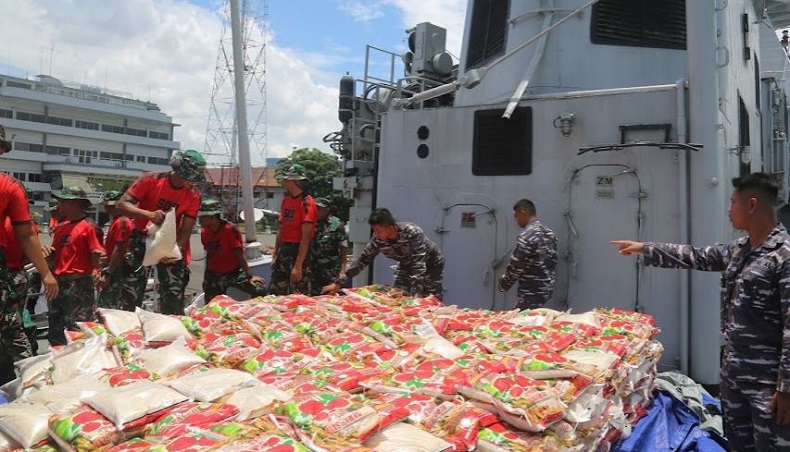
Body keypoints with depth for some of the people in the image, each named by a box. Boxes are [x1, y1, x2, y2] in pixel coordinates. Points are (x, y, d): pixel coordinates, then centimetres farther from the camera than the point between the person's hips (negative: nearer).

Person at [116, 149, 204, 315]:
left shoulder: (194, 196, -11)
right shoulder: (150, 180, -16)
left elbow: (186, 229, -13)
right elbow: (121, 205, -20)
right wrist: (149, 214, -37)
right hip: (142, 239, -1)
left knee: (174, 295, -2)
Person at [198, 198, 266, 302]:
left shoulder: (230, 230, -17)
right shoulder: (204, 233, 0)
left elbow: (240, 255, -16)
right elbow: (208, 255, 11)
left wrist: (250, 276, -18)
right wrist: (206, 279, 17)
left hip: (234, 272, -4)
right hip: (214, 275, 4)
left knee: (260, 289, -21)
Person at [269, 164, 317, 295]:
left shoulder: (307, 202, -13)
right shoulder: (286, 200, 11)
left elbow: (306, 236, -18)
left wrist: (298, 265, -21)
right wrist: (275, 255, 14)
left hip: (299, 251, -8)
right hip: (283, 251, 8)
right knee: (275, 294, 12)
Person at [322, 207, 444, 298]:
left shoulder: (413, 233, -36)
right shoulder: (378, 239, -21)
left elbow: (419, 265, -39)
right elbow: (362, 260, -12)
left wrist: (415, 296, -45)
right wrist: (338, 283, -15)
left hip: (430, 264, -5)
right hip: (407, 265, 5)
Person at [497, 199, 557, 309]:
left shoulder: (526, 236, -20)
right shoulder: (549, 233, 8)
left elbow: (515, 267, -18)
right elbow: (553, 262, 14)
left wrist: (503, 285, -4)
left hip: (531, 293, -9)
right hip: (547, 289, 9)